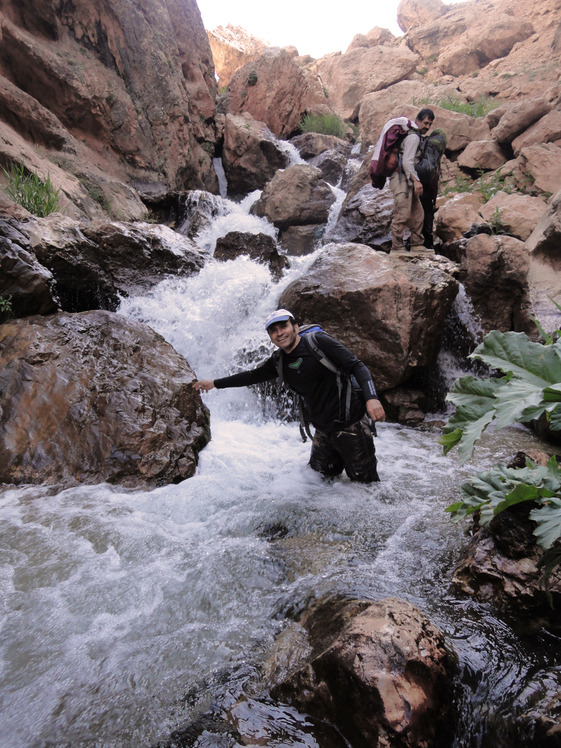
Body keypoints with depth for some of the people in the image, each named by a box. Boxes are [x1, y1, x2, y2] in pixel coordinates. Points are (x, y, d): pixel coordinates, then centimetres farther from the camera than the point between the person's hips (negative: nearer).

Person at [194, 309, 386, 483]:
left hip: (349, 424, -6)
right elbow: (253, 375, 20)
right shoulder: (279, 361, 7)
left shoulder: (318, 342, -12)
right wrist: (215, 383, 23)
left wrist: (371, 397, -31)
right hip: (323, 430, 6)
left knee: (364, 481, 1)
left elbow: (357, 366, -16)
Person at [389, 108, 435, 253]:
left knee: (418, 214, 10)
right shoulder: (413, 137, -9)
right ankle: (397, 247, -14)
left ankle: (416, 245, 16)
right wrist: (416, 180, -21)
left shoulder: (416, 136, 23)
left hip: (408, 179, 11)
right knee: (402, 213, -16)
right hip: (401, 178, -11)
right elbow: (407, 162, -19)